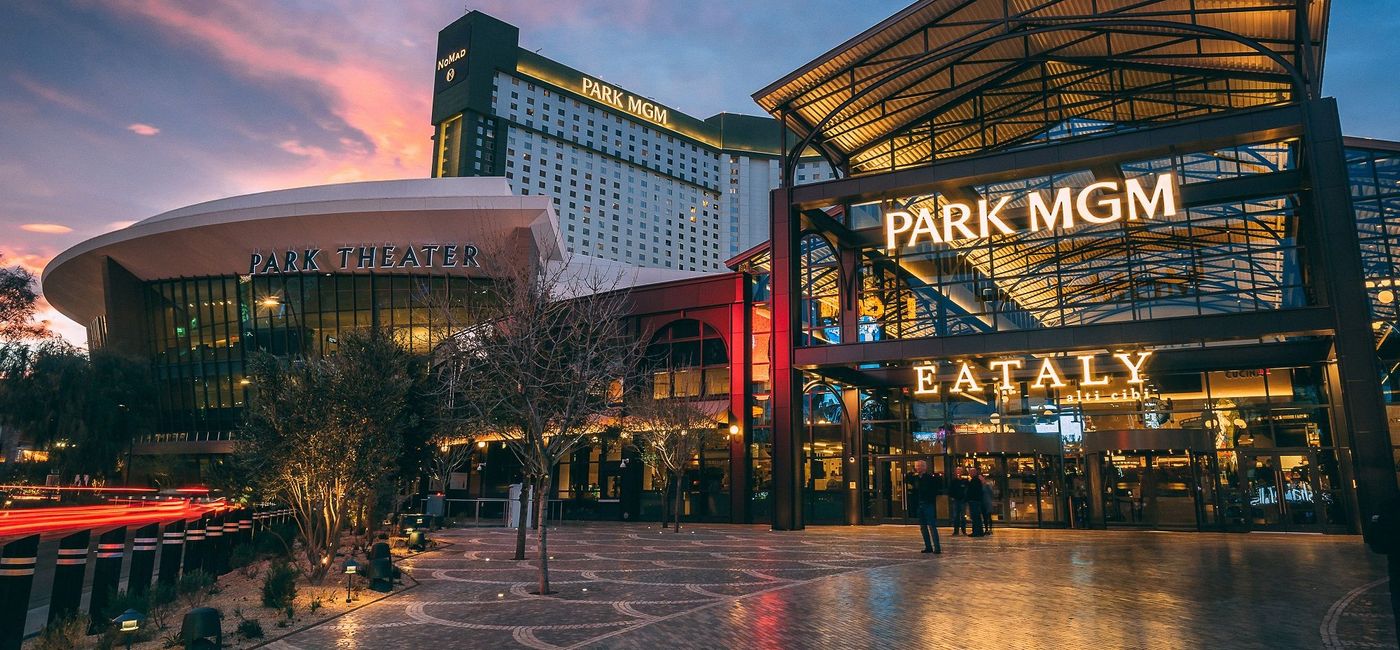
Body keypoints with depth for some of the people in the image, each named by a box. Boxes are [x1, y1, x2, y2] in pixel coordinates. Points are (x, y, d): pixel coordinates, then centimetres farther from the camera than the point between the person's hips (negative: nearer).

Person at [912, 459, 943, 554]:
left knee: (932, 526, -8)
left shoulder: (930, 477, -11)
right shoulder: (916, 478, 9)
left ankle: (937, 547, -4)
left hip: (929, 504, -7)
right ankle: (928, 547, 18)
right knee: (923, 527, 10)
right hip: (920, 505, 7)